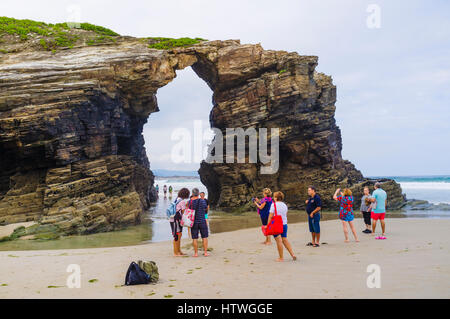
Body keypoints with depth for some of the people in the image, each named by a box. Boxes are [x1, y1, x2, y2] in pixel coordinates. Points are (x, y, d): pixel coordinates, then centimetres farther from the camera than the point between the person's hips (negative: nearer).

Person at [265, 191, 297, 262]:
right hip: (284, 224, 6)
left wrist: (268, 225, -10)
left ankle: (281, 258, 3)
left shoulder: (274, 204, -10)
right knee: (285, 240, 15)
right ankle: (292, 254, 10)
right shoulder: (285, 205, 8)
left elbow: (270, 216, -13)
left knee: (279, 241, -2)